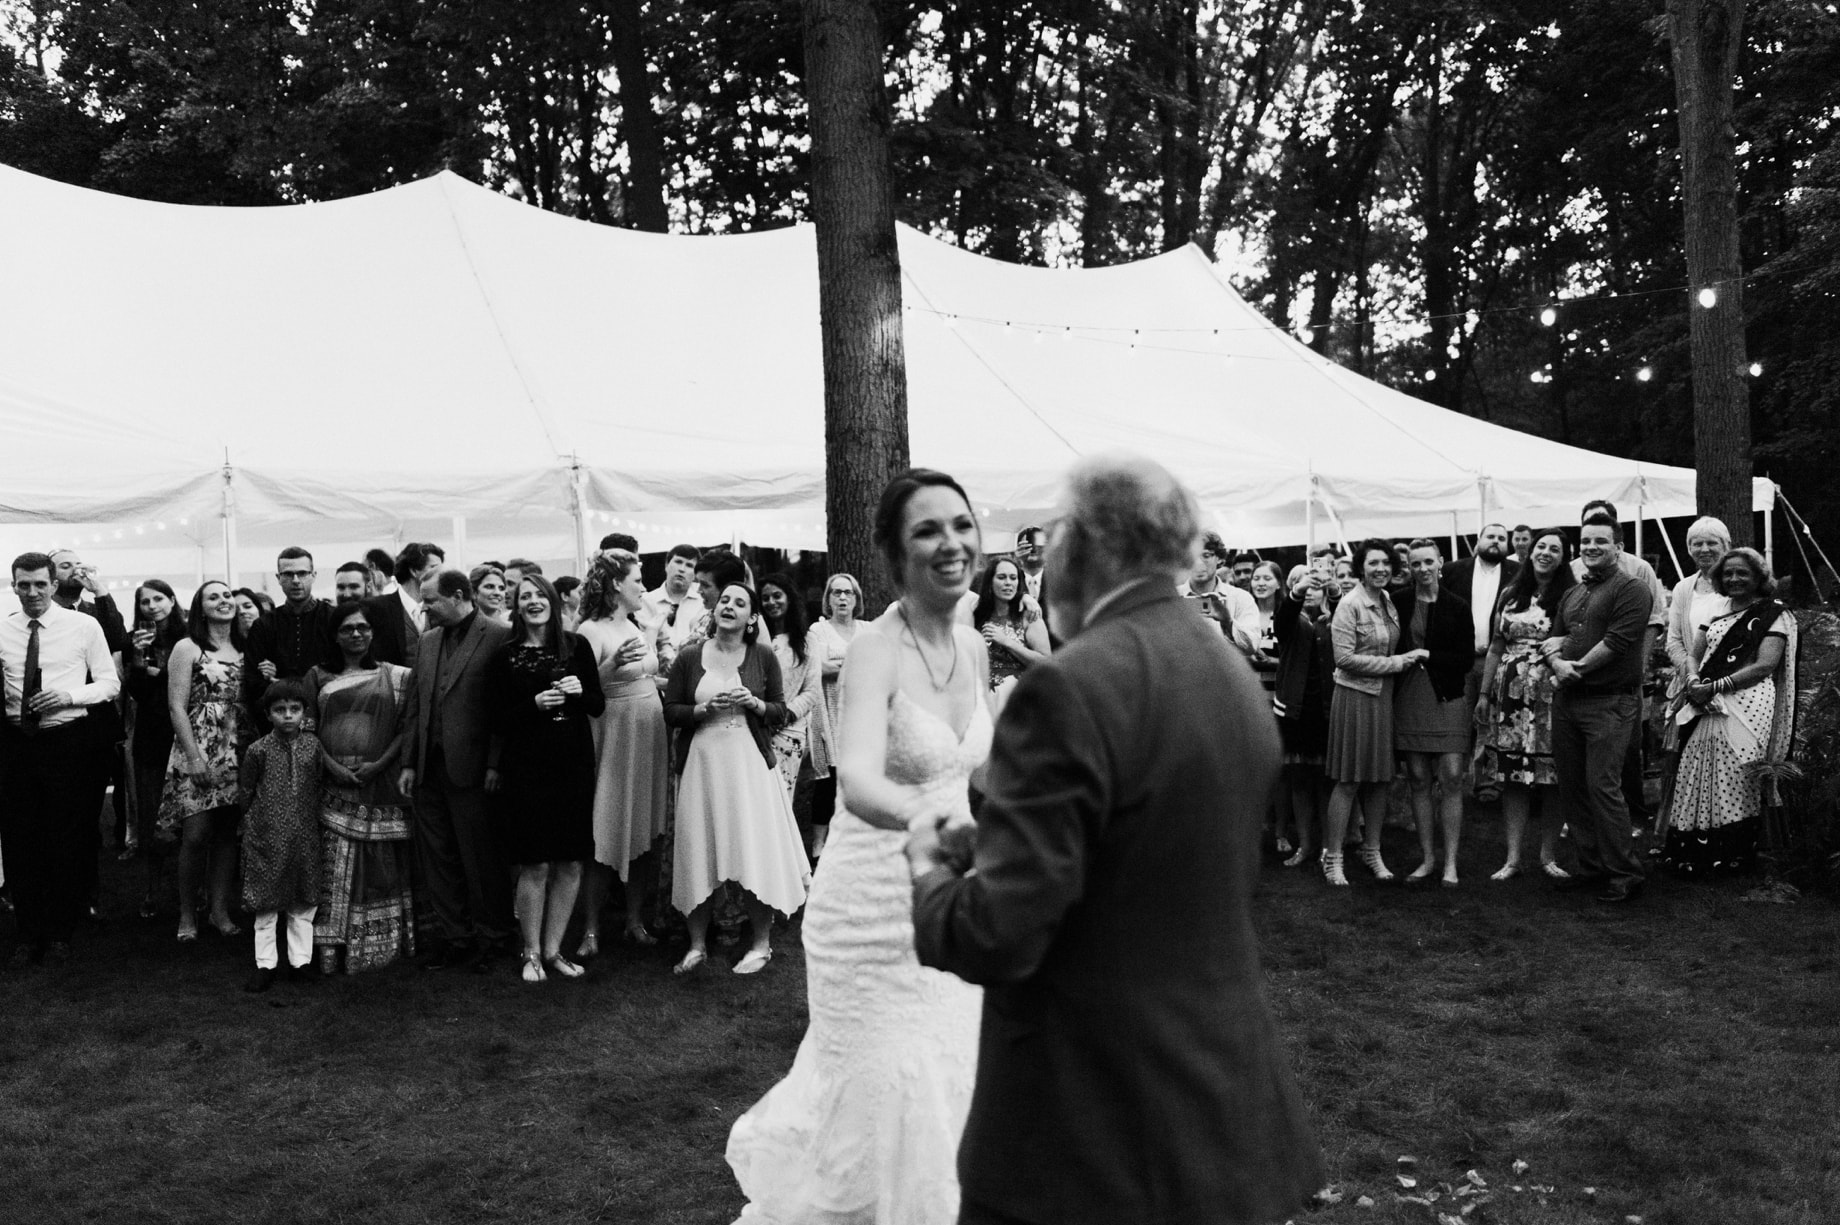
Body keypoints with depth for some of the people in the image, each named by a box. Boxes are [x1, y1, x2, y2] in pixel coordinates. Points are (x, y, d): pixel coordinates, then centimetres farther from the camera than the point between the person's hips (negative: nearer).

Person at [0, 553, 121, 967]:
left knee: (67, 841, 5)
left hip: (66, 742, -2)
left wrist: (70, 695, -16)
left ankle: (60, 934, 19)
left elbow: (110, 683, 1)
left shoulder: (83, 626, -2)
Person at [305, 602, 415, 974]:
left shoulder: (395, 676, 8)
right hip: (332, 780, 1)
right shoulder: (319, 676, 12)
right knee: (333, 866, -2)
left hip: (379, 781, -1)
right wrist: (332, 764, -9)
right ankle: (330, 946, 3)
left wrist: (379, 764, -10)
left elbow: (406, 727, 2)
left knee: (381, 863, 2)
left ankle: (381, 940, 11)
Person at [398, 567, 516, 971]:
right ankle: (454, 936, 22)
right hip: (429, 768, 7)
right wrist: (409, 762, 10)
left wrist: (495, 765, -14)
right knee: (437, 859, 11)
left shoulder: (499, 637, -8)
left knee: (481, 859, 3)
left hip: (471, 768, -7)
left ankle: (488, 938, 16)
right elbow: (414, 706, 15)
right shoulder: (428, 641, 14)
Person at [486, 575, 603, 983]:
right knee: (535, 866, -1)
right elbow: (497, 721, -2)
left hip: (573, 766, 3)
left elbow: (598, 707, 8)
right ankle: (531, 953, 14)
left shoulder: (576, 647, 5)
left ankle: (553, 949, 19)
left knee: (570, 864, 5)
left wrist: (580, 692, -13)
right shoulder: (505, 657, -1)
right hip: (526, 769, -3)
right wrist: (534, 705, -17)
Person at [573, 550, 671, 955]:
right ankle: (591, 930, 6)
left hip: (651, 737, 7)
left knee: (646, 832, 9)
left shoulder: (641, 625, 12)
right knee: (605, 835, -3)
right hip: (614, 737, -7)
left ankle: (636, 920, 19)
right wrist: (611, 667, -30)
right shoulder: (591, 631, -10)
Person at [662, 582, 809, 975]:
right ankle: (697, 944, 18)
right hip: (702, 762, 1)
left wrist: (754, 703, -13)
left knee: (756, 851, -1)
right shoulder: (689, 658, 3)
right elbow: (670, 711, 3)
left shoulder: (763, 656, 3)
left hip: (749, 761, -1)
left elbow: (780, 711, 6)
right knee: (700, 854, 5)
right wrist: (706, 708, -13)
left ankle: (761, 944, 13)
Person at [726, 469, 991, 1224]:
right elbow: (857, 781, -36)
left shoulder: (974, 647, 2)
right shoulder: (875, 650, -19)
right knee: (883, 1088, 5)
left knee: (949, 1078, 16)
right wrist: (935, 822, -53)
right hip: (875, 901, -6)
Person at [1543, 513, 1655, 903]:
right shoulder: (1572, 594, 19)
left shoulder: (1631, 589, -6)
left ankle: (1625, 874, -1)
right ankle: (1591, 866, 21)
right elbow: (1554, 638, 16)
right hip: (1567, 700, 8)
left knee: (1602, 786, -11)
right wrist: (1557, 662, -6)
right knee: (1571, 785, 10)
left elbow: (1618, 641, -16)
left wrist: (1576, 669, -11)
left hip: (1611, 700, -8)